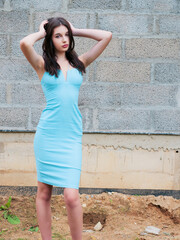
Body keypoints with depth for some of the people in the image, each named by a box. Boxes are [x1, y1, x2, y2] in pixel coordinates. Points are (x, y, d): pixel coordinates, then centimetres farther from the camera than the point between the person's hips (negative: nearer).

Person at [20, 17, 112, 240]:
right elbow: (25, 43, -16)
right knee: (44, 193, 6)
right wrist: (40, 33, 3)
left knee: (71, 197, -8)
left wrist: (75, 31, 14)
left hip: (71, 137, 1)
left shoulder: (79, 63, 13)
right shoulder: (42, 64, 4)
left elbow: (107, 36, 10)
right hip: (47, 135, -1)